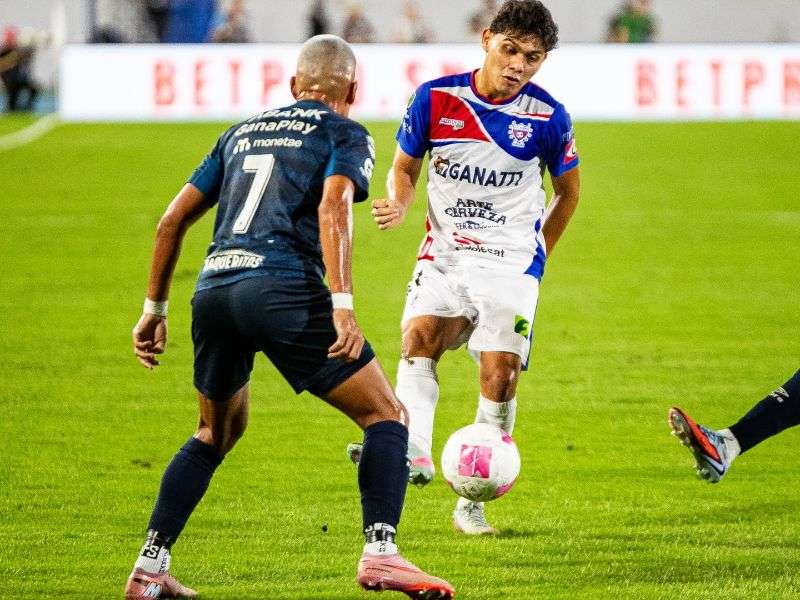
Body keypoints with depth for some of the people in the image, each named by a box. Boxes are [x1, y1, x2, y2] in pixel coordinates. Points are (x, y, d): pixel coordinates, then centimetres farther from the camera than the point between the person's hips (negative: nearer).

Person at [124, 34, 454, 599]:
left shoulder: (244, 132, 27)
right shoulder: (346, 135, 10)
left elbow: (173, 219, 24)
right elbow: (333, 208, -10)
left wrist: (155, 309, 30)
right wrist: (343, 307, -19)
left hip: (212, 291, 6)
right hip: (282, 291, -6)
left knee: (217, 433, 27)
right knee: (386, 415, 4)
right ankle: (380, 553, -14)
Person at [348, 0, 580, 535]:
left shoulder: (548, 118, -6)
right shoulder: (436, 98, -5)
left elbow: (568, 191, 11)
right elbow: (405, 167, 9)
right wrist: (399, 204, -12)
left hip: (512, 261, -1)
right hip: (444, 253, 1)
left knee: (501, 373, -11)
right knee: (420, 336, -25)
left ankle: (472, 501, 0)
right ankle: (415, 454, -41)